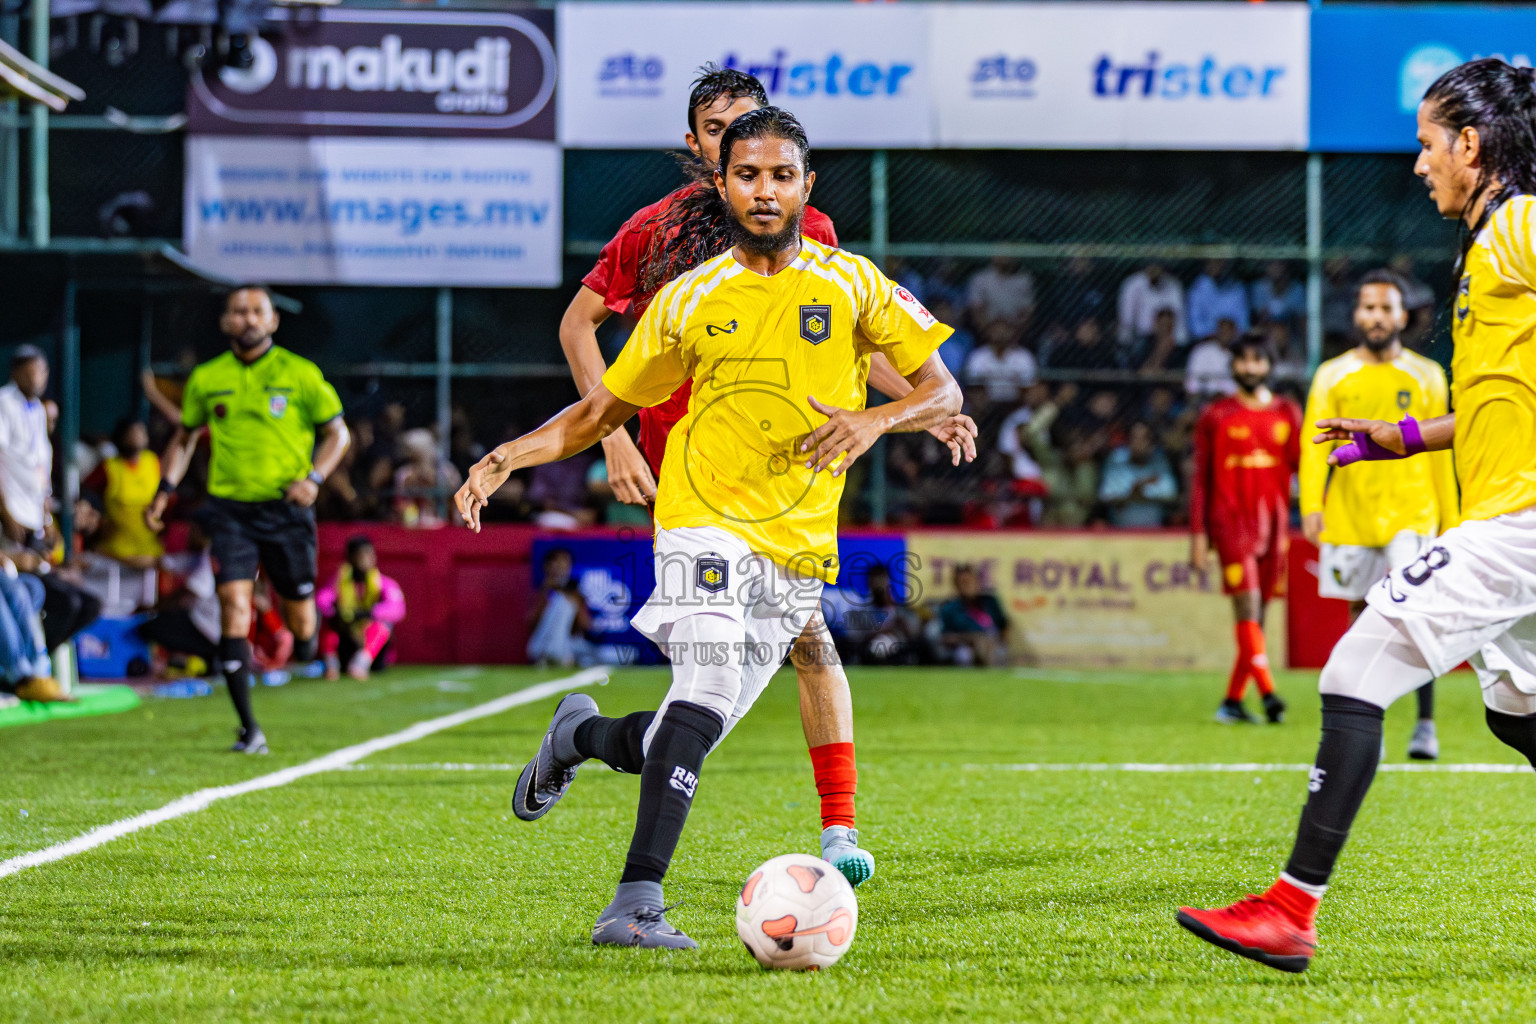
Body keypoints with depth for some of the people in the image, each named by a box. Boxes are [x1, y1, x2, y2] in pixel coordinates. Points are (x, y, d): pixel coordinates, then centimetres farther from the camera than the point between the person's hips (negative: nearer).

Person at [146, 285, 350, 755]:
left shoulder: (300, 374, -1)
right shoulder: (206, 379, 5)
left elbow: (337, 433, 6)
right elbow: (185, 437, 19)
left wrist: (314, 477, -11)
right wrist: (165, 490, 6)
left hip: (287, 508, -1)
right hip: (230, 508, 1)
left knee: (300, 620, 3)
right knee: (233, 605, -14)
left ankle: (305, 653, 43)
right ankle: (249, 729, -11)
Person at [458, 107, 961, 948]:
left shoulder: (852, 283, 4)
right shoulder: (688, 301, 5)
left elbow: (944, 394, 5)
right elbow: (603, 409, 14)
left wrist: (875, 419, -16)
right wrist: (507, 457, -1)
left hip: (799, 547, 2)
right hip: (705, 522, -2)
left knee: (679, 743, 3)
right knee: (708, 685, -28)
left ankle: (580, 735, 36)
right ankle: (638, 900, -29)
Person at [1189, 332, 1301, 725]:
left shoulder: (1287, 414, 11)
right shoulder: (1215, 417, 5)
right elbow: (1200, 478, 6)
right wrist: (1198, 534, 0)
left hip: (1274, 523, 3)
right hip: (1231, 520, -3)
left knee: (1258, 614, 5)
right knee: (1247, 608, -16)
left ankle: (1232, 701, 13)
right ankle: (1267, 692, -26)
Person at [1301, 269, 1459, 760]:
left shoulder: (1427, 376, 9)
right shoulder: (1332, 376, 8)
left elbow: (1440, 455, 12)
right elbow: (1315, 445, 3)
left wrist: (1451, 520, 12)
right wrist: (1311, 504, -10)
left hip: (1411, 512, -1)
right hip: (1349, 515, 1)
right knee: (1362, 614, 6)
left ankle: (1426, 723, -12)